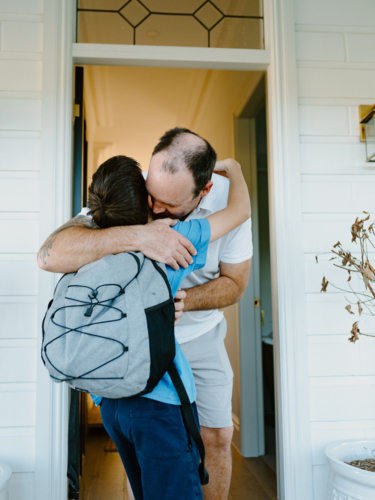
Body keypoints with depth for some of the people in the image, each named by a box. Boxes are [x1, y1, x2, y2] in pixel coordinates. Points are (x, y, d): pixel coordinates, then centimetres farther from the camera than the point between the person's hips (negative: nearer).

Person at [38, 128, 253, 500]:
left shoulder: (229, 200, -21)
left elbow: (234, 283, -11)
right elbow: (50, 255, -39)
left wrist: (185, 300, -30)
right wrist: (135, 235, -51)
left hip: (200, 334, 2)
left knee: (217, 437, 7)